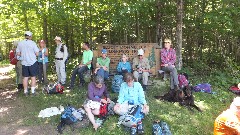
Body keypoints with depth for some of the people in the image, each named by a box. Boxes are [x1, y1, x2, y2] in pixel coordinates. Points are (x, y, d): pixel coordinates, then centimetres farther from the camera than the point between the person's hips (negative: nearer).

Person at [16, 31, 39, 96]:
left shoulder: (20, 43, -1)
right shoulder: (33, 43, -9)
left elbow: (18, 53, 3)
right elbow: (37, 54, -9)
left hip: (24, 63, 3)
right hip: (32, 62, -3)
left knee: (25, 77, 10)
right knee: (33, 77, 6)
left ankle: (25, 91, 16)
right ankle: (33, 91, 7)